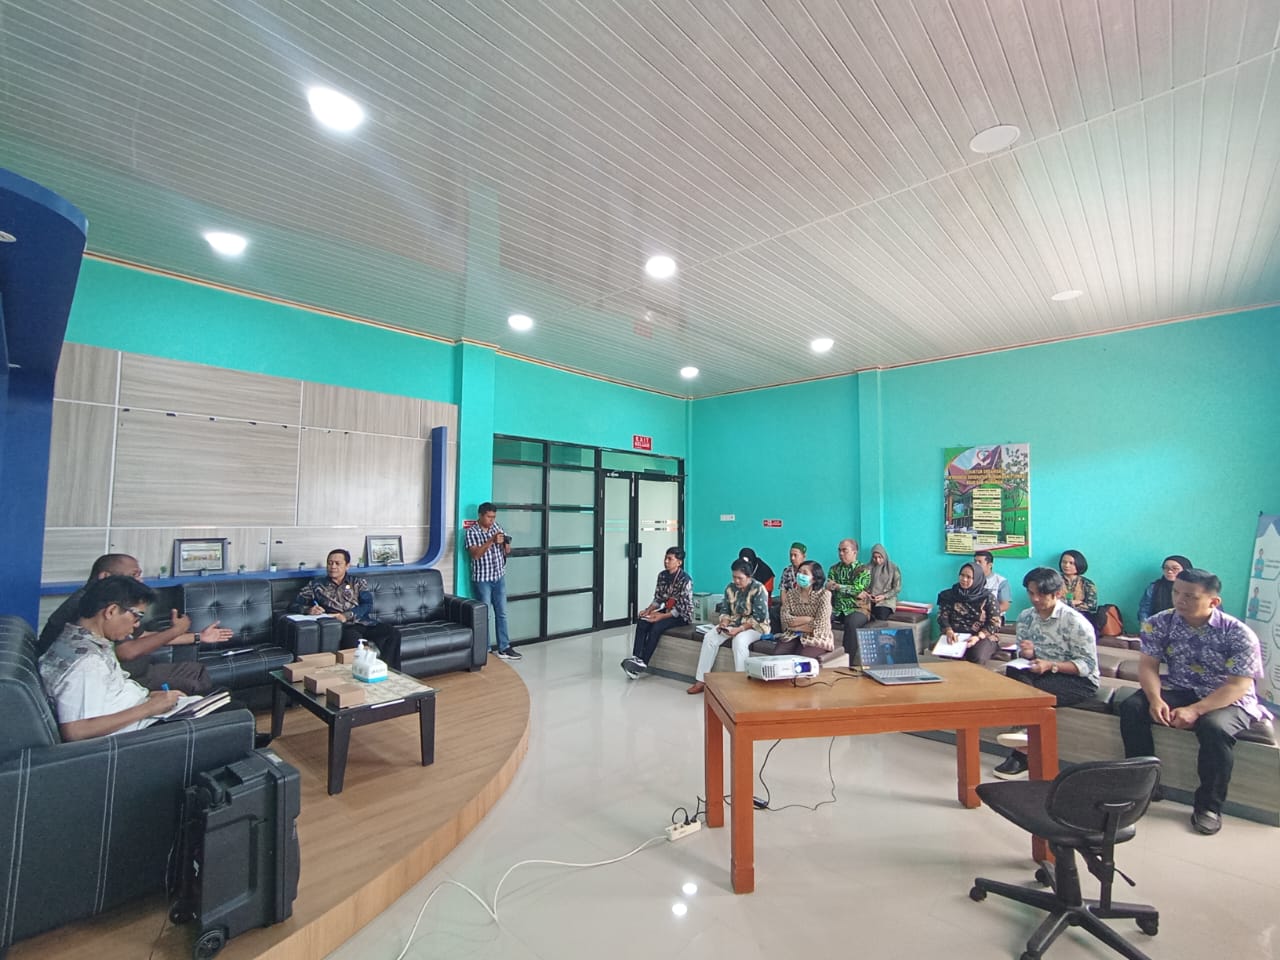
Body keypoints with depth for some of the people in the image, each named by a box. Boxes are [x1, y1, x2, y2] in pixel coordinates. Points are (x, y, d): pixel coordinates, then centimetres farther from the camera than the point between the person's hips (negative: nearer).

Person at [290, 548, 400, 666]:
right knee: (354, 639, -39)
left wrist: (347, 615, -16)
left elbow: (367, 605, 3)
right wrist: (309, 610, -11)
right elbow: (293, 606, 12)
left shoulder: (359, 582, 18)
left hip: (366, 624, 2)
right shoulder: (316, 585, 18)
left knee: (393, 633, -30)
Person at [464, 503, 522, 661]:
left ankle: (504, 648, 16)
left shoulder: (497, 528, 5)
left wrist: (506, 543, -13)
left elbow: (507, 551, 9)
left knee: (502, 613, 8)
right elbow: (476, 554, -23)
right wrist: (492, 540, -30)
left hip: (499, 577, 5)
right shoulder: (471, 533, -10)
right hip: (482, 580, -5)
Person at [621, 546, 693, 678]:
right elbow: (658, 598, 7)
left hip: (682, 615, -7)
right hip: (667, 610, 7)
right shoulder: (662, 575, 1)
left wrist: (662, 616, -27)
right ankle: (636, 658, -23)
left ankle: (643, 663, -20)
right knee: (642, 622, -17)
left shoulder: (685, 580, -20)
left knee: (657, 627, -29)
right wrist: (648, 610, -11)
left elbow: (681, 608, -21)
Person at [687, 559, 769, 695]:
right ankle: (701, 680, -12)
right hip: (734, 623, 6)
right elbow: (726, 611, 7)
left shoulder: (759, 589, -17)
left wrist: (739, 629, -28)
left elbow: (759, 618, -20)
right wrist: (723, 623, -15)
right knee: (709, 636, -16)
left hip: (755, 626, -6)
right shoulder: (730, 588, 0)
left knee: (739, 640, -37)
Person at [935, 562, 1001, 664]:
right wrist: (948, 630, -20)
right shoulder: (951, 594, 6)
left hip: (982, 637, -1)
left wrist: (978, 637, -19)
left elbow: (995, 622, -3)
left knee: (977, 658, -32)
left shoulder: (988, 597, 1)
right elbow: (942, 615, 2)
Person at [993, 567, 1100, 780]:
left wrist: (1051, 665, -27)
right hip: (1041, 672, 5)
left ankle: (1022, 754, -17)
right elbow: (1022, 656, 11)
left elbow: (1088, 664, -14)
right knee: (1013, 673, -30)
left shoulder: (1075, 622, -13)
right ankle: (1026, 742, -25)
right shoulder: (1025, 617, 2)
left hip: (1080, 680, -5)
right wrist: (1026, 654, -14)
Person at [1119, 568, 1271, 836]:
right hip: (1178, 690, 3)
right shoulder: (1159, 623, -7)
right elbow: (1148, 666, -6)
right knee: (1132, 707, -21)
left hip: (1229, 700, -3)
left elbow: (1238, 686, -18)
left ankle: (1208, 805, -11)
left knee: (1215, 728, -34)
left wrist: (1194, 710, -29)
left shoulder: (1239, 634, -15)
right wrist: (1156, 700, -25)